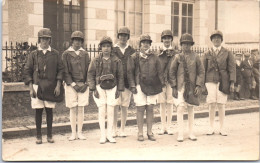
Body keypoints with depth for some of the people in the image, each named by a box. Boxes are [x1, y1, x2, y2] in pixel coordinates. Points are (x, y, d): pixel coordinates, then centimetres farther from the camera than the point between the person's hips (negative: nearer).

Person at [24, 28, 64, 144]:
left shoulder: (55, 54, 5)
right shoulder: (33, 54, 4)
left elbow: (60, 70, 4)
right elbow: (27, 72, 3)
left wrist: (58, 86, -6)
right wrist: (31, 89, -4)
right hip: (37, 86, 0)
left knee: (49, 110, 5)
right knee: (38, 110, 3)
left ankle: (49, 135, 15)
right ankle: (38, 136, 13)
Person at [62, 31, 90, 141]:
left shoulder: (85, 54, 9)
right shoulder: (66, 54, 2)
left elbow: (89, 69, 8)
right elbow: (65, 71, -2)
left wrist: (85, 84, -4)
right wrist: (73, 84, -10)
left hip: (83, 85, 2)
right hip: (71, 85, -2)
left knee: (81, 109, 3)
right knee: (73, 109, 2)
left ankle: (80, 133, 12)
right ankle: (73, 133, 11)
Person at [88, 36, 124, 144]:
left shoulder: (116, 61, 1)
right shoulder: (95, 61, 0)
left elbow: (120, 76, 6)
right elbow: (90, 75, 2)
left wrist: (119, 90, 1)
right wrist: (93, 89, -5)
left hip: (112, 87, 1)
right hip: (100, 87, -1)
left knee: (111, 112, 2)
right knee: (102, 111, -1)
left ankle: (109, 135, 13)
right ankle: (102, 135, 9)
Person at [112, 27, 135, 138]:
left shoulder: (132, 51, 10)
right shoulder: (112, 50, 6)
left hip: (127, 82, 1)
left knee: (124, 107, 5)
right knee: (115, 106, -2)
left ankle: (122, 130, 16)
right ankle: (114, 130, 10)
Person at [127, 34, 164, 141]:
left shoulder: (154, 57, 11)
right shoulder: (134, 57, 3)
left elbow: (159, 72, 13)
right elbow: (130, 72, 2)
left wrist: (162, 84, 6)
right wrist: (132, 86, -5)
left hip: (152, 87, 2)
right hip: (139, 86, -2)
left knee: (150, 109, 6)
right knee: (140, 109, 0)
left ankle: (150, 133, 15)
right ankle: (140, 133, 9)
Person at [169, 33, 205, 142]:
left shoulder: (195, 57, 4)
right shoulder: (178, 57, 2)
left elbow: (201, 72, 5)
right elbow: (172, 72, 3)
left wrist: (199, 85, -5)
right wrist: (174, 87, -3)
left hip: (191, 88, 1)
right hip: (180, 87, -1)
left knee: (191, 110, 10)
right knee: (180, 109, -7)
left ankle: (191, 133, 20)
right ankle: (180, 134, 1)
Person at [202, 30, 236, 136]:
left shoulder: (227, 53, 8)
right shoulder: (207, 54, 10)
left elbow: (232, 68, 4)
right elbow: (203, 69, 10)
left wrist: (232, 83, -5)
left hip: (223, 82, 0)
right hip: (210, 81, 0)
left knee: (221, 105, 0)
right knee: (212, 104, -3)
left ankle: (222, 128, 11)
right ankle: (211, 128, 8)